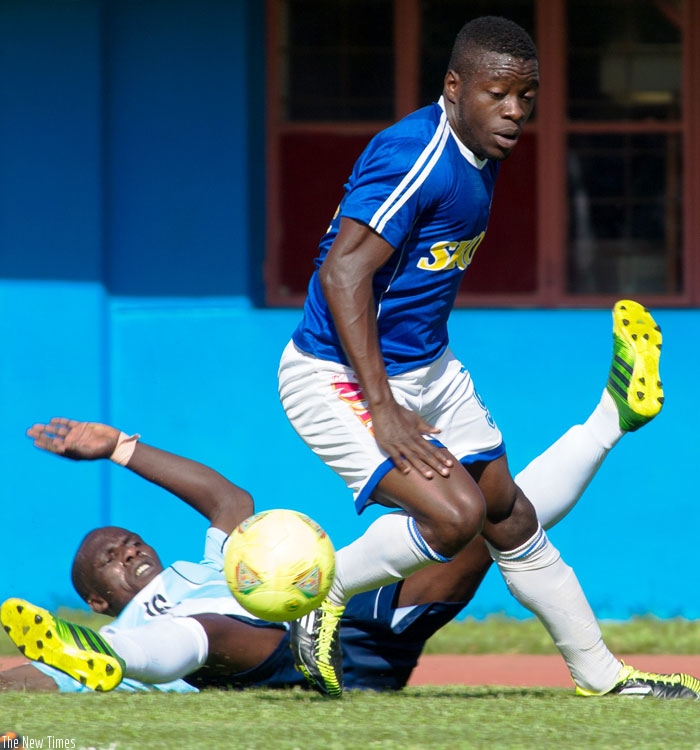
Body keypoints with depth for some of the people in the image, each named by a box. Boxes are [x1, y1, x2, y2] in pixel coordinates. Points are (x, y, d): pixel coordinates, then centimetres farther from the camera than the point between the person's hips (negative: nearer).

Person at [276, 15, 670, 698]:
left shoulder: (484, 154, 5)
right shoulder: (417, 156, -26)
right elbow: (342, 273, -31)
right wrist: (382, 408, -33)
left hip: (428, 368, 10)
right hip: (340, 377, -10)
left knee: (509, 516, 13)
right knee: (454, 513, -22)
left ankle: (598, 675, 25)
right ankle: (322, 598, -1)